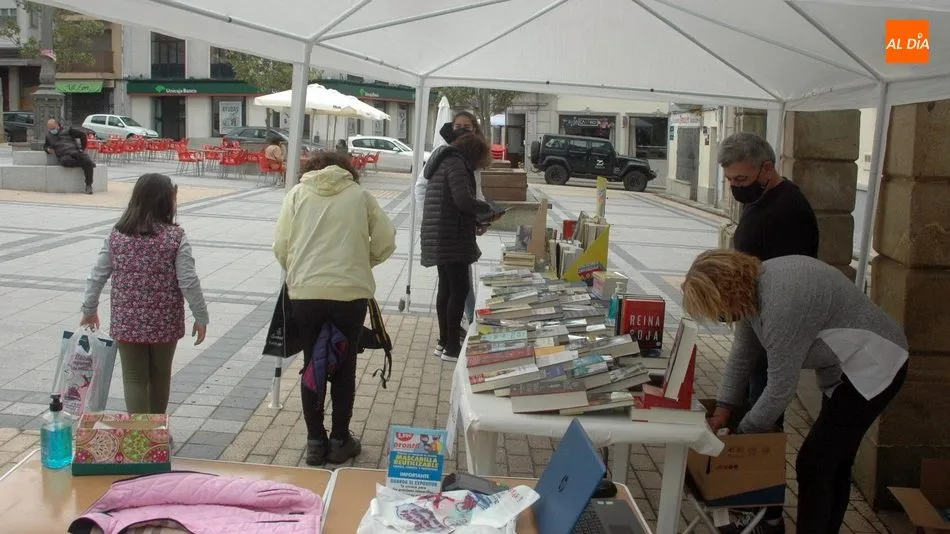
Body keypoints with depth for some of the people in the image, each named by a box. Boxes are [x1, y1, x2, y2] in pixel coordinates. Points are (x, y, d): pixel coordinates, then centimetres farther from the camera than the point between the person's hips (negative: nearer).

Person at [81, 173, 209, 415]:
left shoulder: (117, 235, -2)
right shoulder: (175, 237, -11)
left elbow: (97, 277, 3)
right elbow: (188, 282, -14)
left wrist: (89, 309, 17)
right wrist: (201, 317, -4)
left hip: (127, 323, 1)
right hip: (165, 324, -1)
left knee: (134, 379, 9)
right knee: (160, 377, 18)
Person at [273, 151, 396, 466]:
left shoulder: (298, 193, 7)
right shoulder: (359, 194, 7)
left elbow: (281, 246, 2)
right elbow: (385, 243, 4)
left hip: (304, 294, 1)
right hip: (351, 293, -1)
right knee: (344, 367, 14)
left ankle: (315, 441, 20)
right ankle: (340, 441, 22)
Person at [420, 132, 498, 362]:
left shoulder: (443, 162, 23)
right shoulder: (456, 164, -10)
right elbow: (463, 201, -21)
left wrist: (473, 224, 18)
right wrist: (487, 208, -3)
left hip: (439, 237, 10)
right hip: (450, 238, -10)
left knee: (447, 288, 14)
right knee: (460, 289, -7)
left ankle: (445, 340, 20)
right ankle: (452, 347, -5)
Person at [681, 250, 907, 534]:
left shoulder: (781, 303, -31)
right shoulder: (752, 287, -3)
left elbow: (782, 386, -24)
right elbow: (742, 353, 6)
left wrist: (744, 433, -10)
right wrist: (723, 409, 3)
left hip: (871, 368, -10)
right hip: (844, 368, 10)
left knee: (814, 464, -9)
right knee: (833, 462, 16)